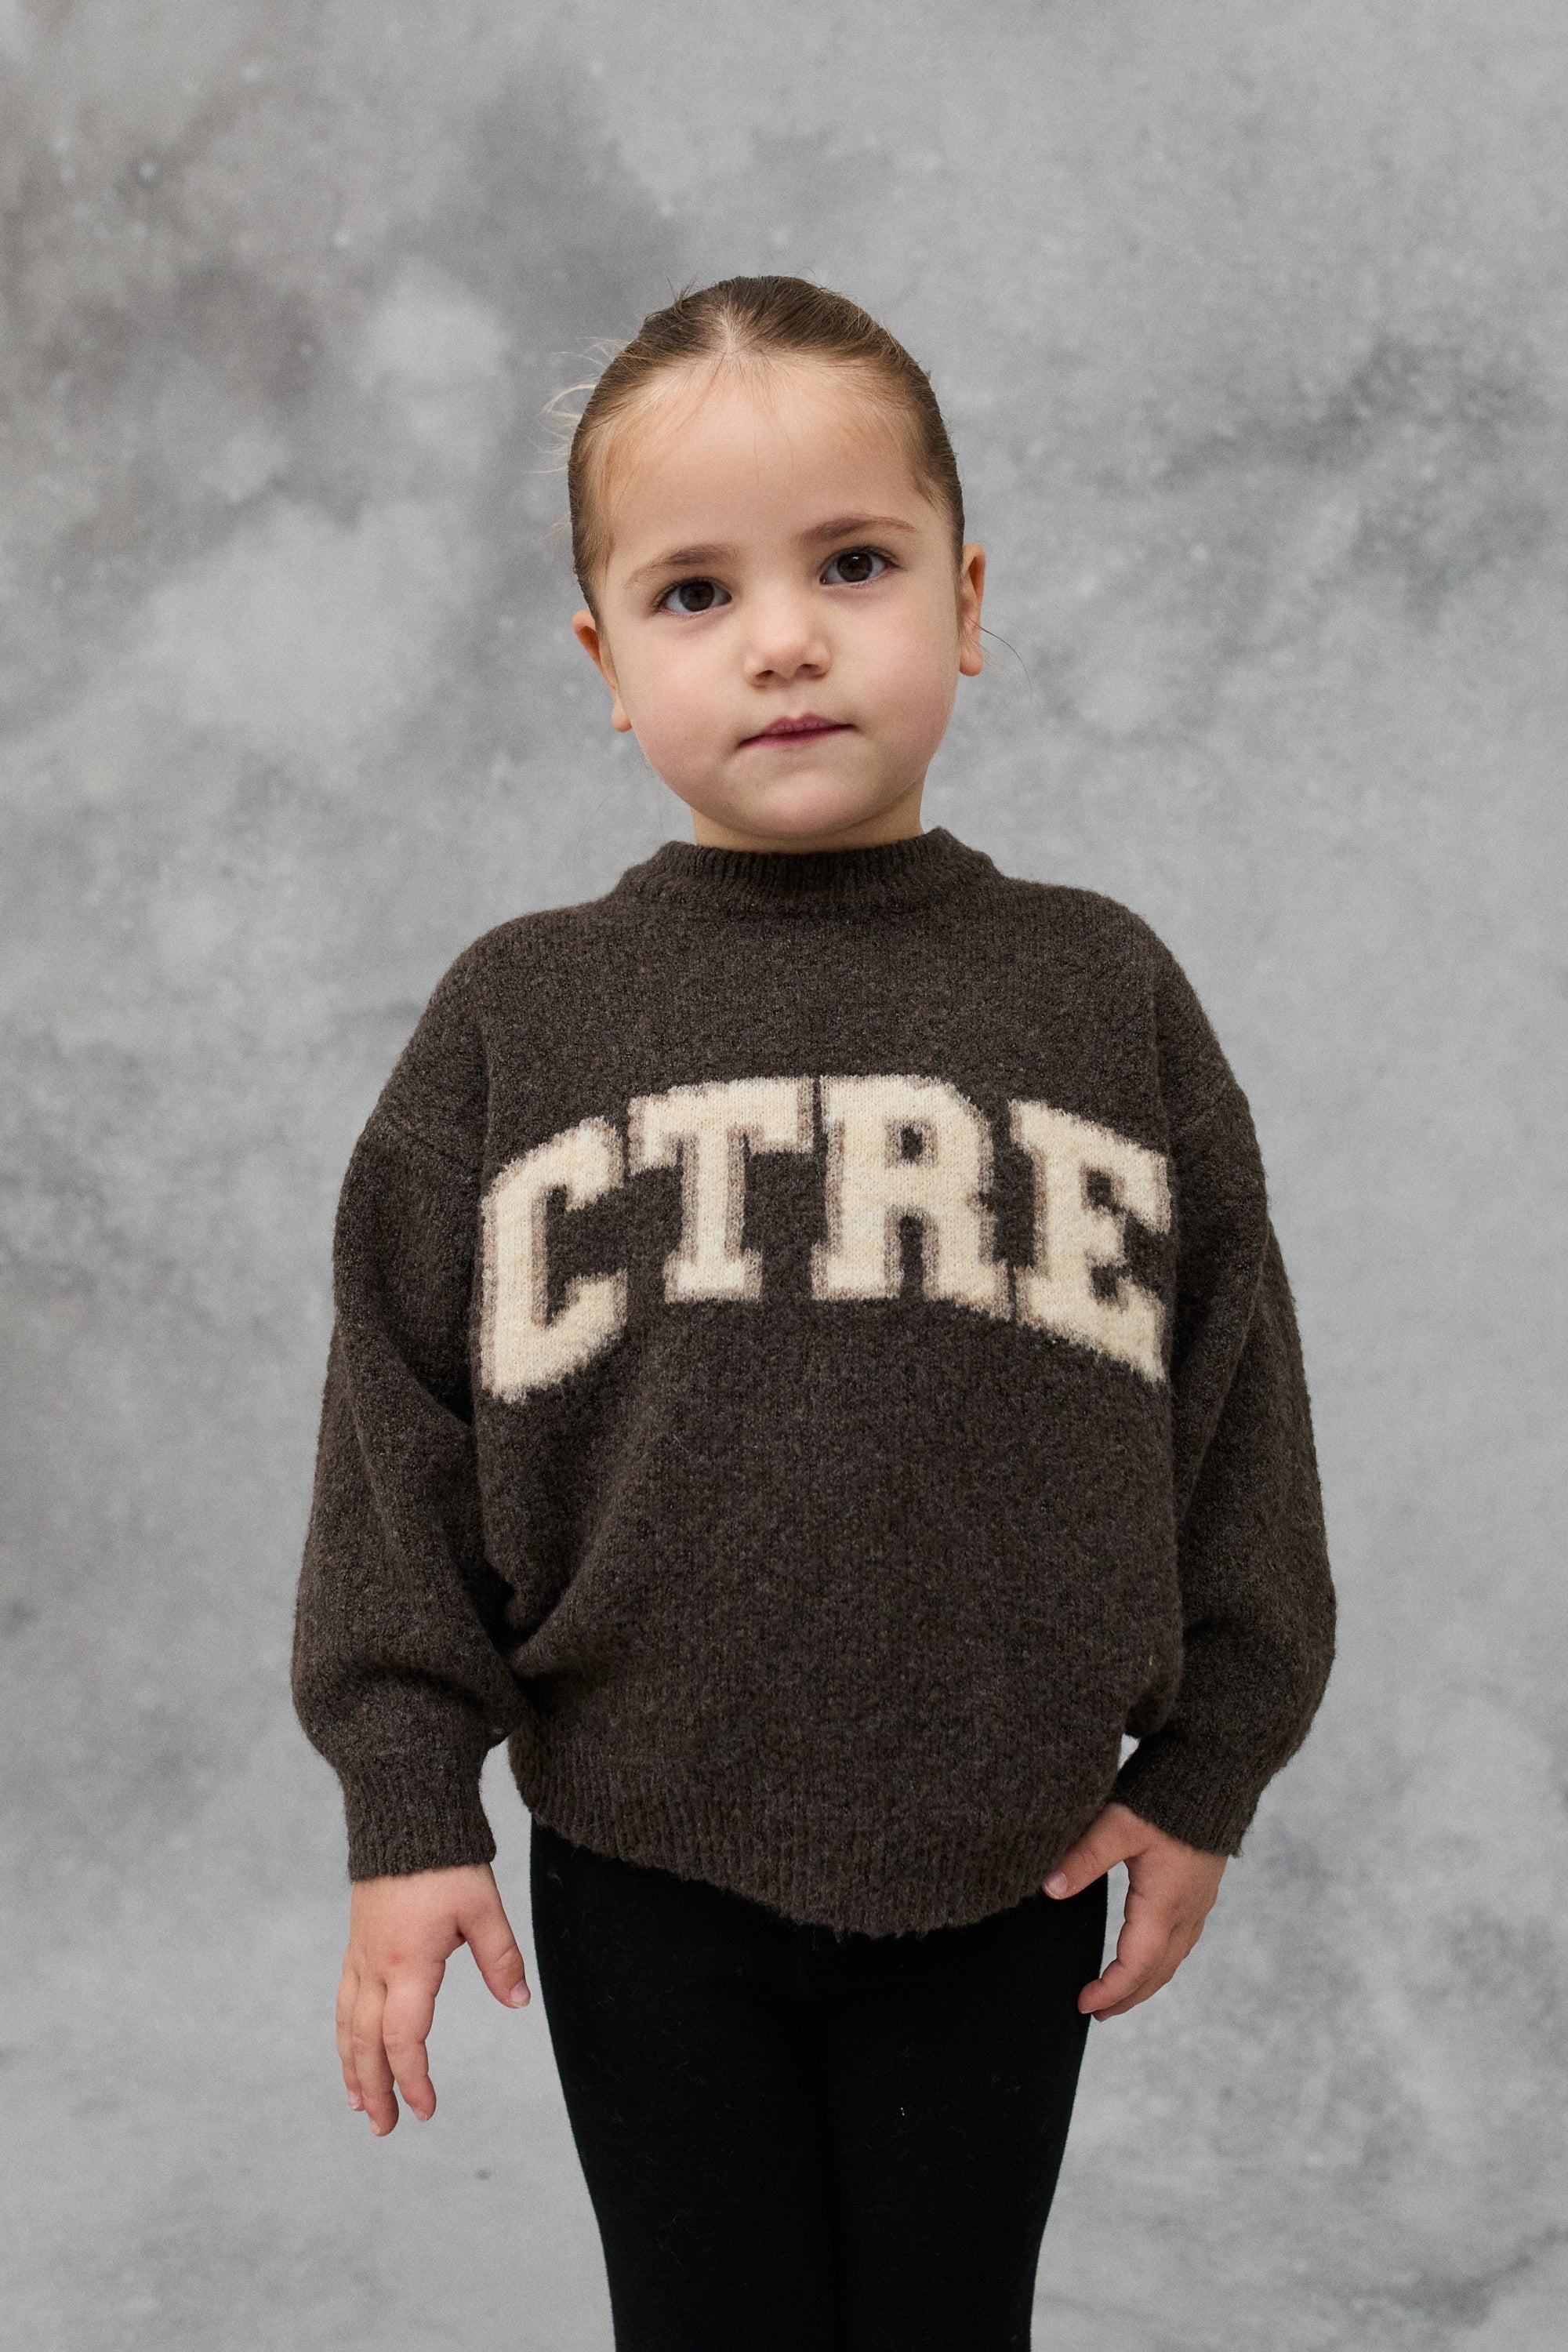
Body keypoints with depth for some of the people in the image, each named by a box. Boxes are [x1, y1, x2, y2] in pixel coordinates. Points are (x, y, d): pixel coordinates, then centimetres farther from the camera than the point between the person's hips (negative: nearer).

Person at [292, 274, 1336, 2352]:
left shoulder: (1110, 993, -4)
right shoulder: (516, 1019, -5)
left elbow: (1232, 1378, 2)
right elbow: (402, 1408, -2)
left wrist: (1207, 1769, 2)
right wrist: (406, 1804, -5)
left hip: (1008, 1871, 1)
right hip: (645, 1873, 0)